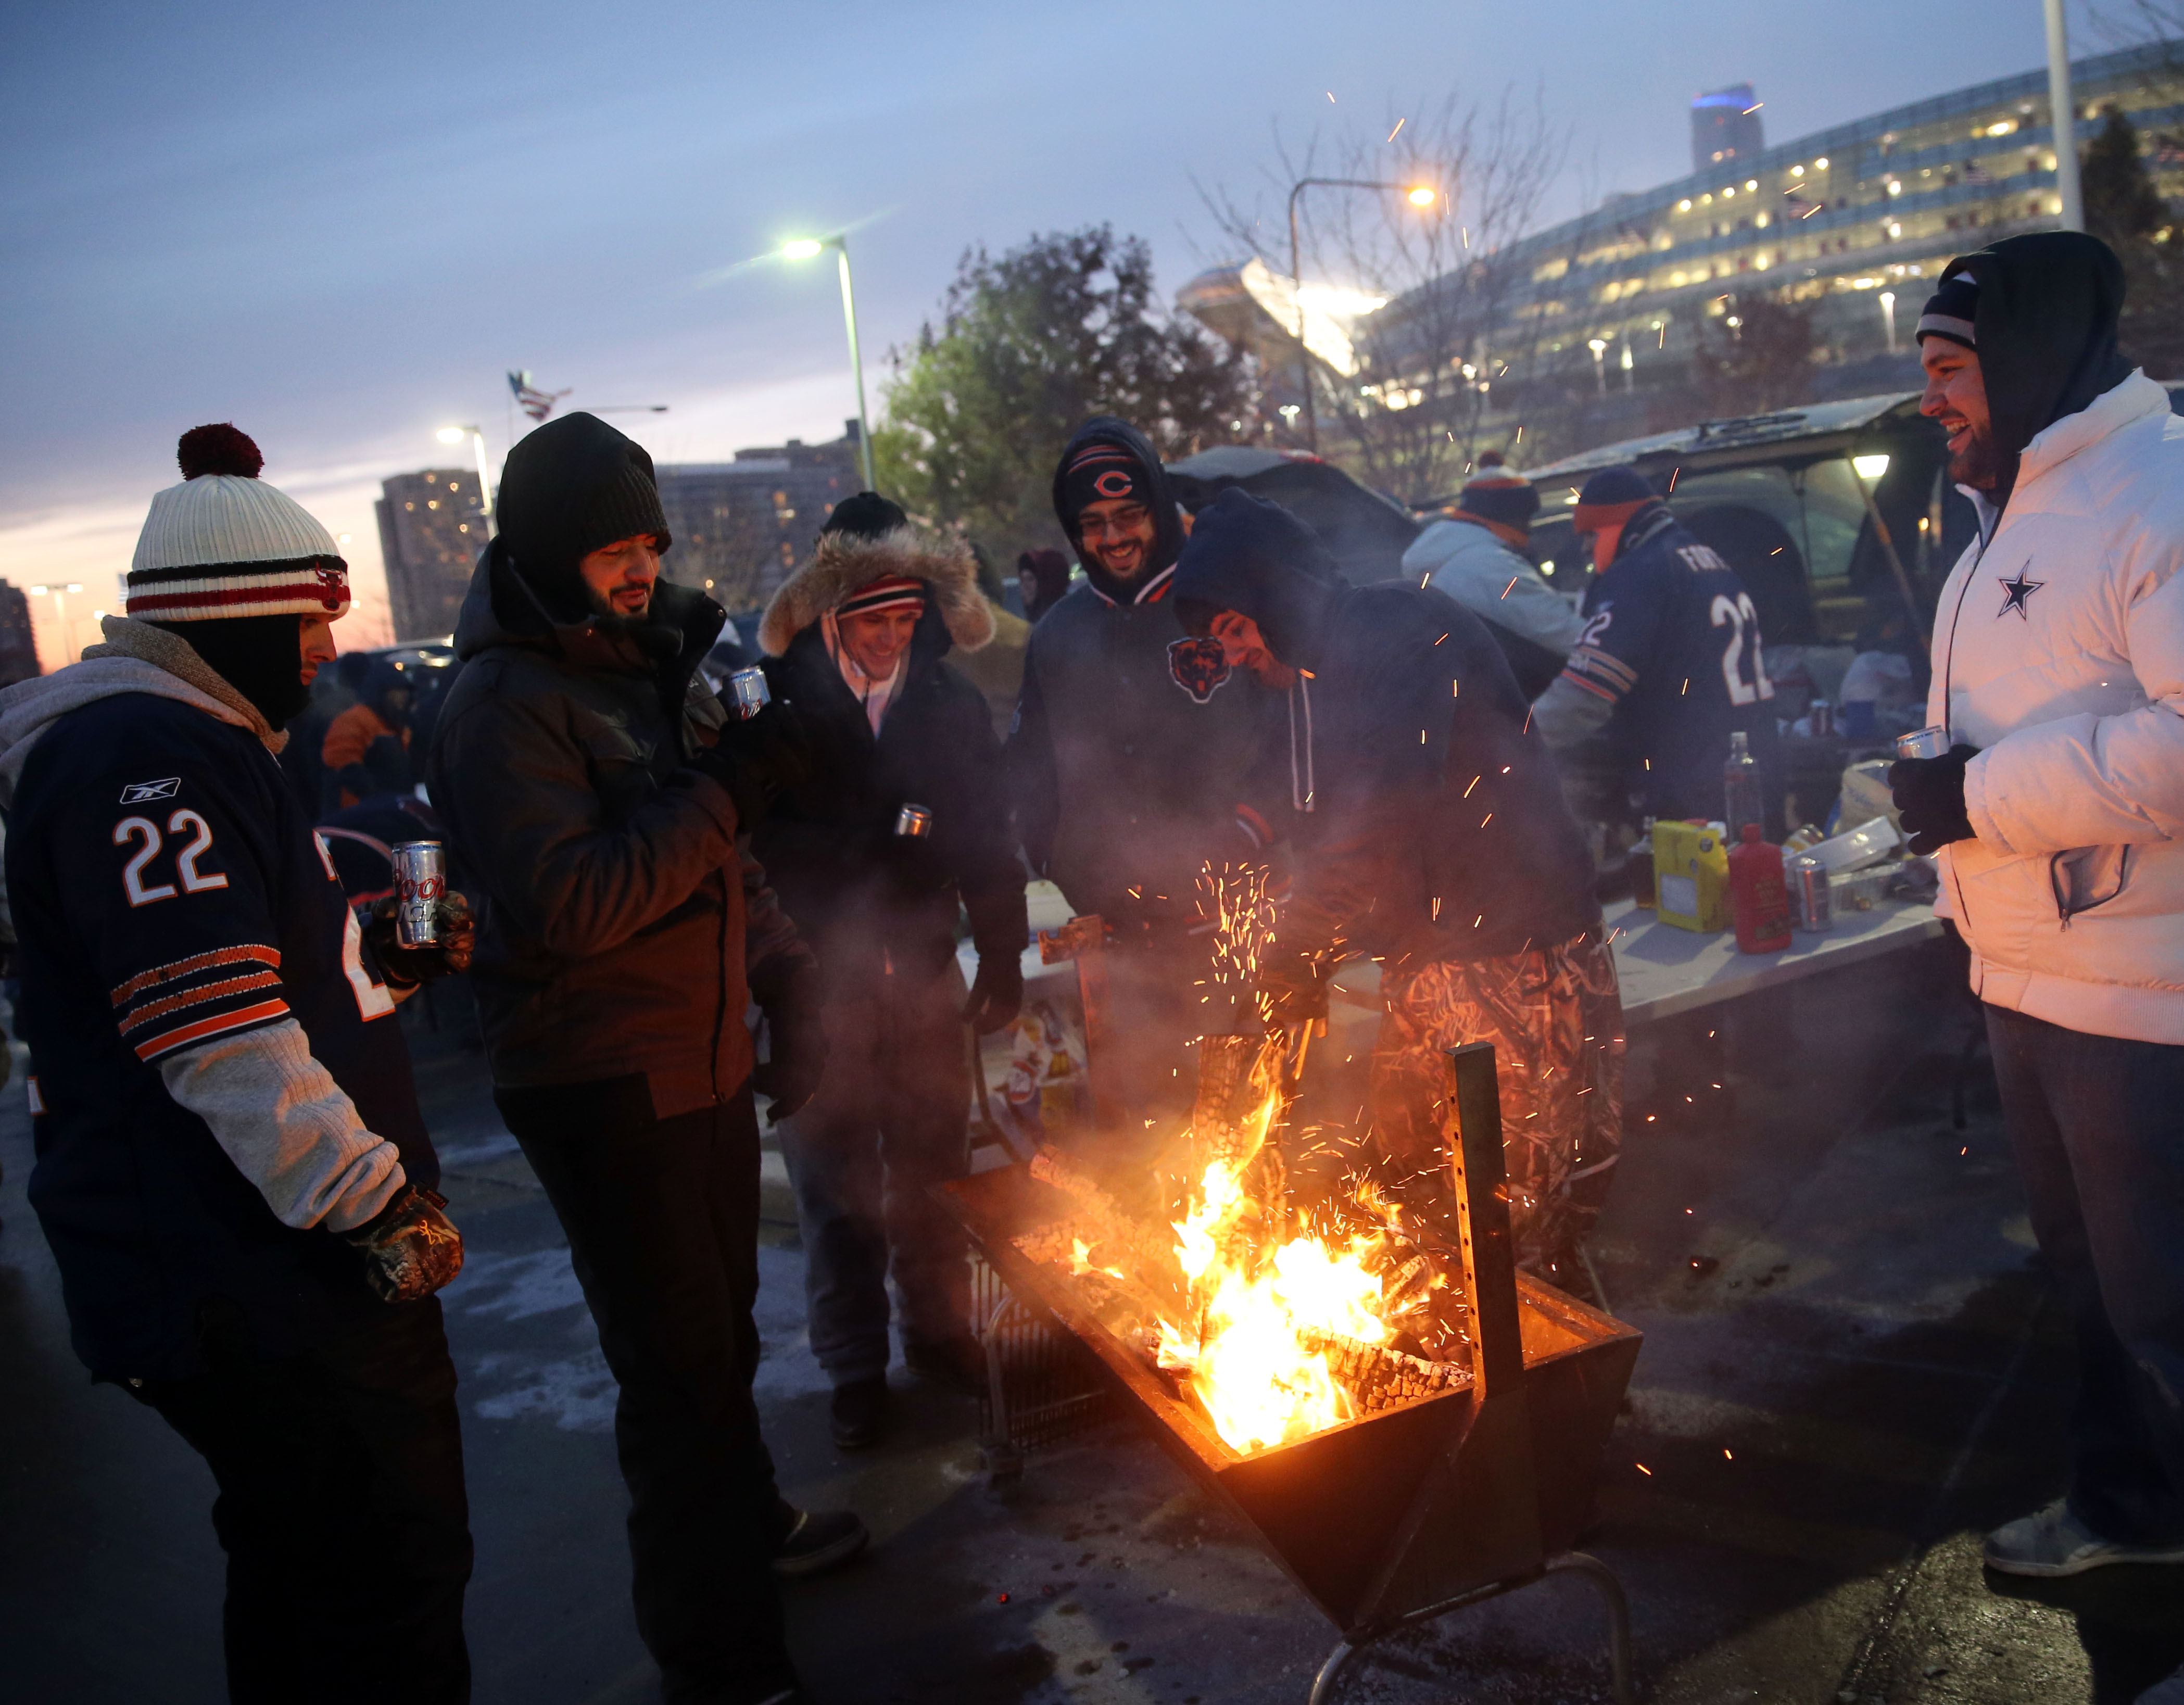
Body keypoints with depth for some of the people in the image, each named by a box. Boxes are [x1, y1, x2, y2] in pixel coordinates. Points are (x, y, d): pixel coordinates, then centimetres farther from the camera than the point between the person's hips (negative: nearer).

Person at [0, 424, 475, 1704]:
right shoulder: (148, 756, -17)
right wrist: (376, 1205, -21)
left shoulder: (192, 746, 18)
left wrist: (401, 957, 11)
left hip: (279, 1267, 11)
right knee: (392, 1585, -1)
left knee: (304, 1573, 22)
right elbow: (214, 1035, -25)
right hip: (256, 1289, -11)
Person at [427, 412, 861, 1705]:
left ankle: (749, 1524, 47)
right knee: (680, 1361, -2)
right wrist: (719, 796, -21)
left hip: (708, 1062, 8)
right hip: (602, 1081, -8)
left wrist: (793, 988, 8)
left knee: (722, 1323, 24)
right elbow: (567, 904, -27)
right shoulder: (505, 705, -15)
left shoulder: (658, 665, 12)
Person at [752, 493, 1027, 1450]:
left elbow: (987, 842, 9)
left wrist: (1003, 961, 9)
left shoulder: (949, 704, 3)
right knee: (837, 1188, 9)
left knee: (933, 1170, 14)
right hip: (819, 986, -2)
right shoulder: (774, 702, -8)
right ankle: (855, 1368, 25)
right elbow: (751, 844, -7)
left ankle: (938, 1331, 34)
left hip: (924, 976, 3)